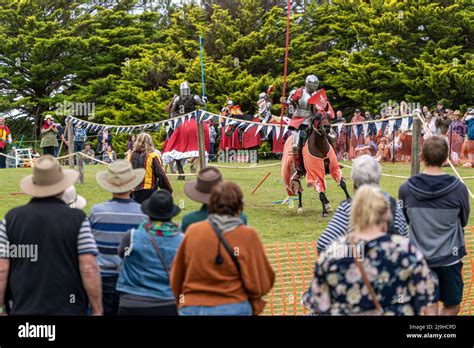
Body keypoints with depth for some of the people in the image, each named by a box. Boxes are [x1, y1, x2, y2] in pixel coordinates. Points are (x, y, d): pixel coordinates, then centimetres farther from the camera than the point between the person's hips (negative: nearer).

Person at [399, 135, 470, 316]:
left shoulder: (406, 189, -10)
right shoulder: (459, 189, -15)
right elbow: (463, 221, 2)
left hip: (420, 258, 2)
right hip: (449, 257, -2)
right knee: (452, 306, 17)